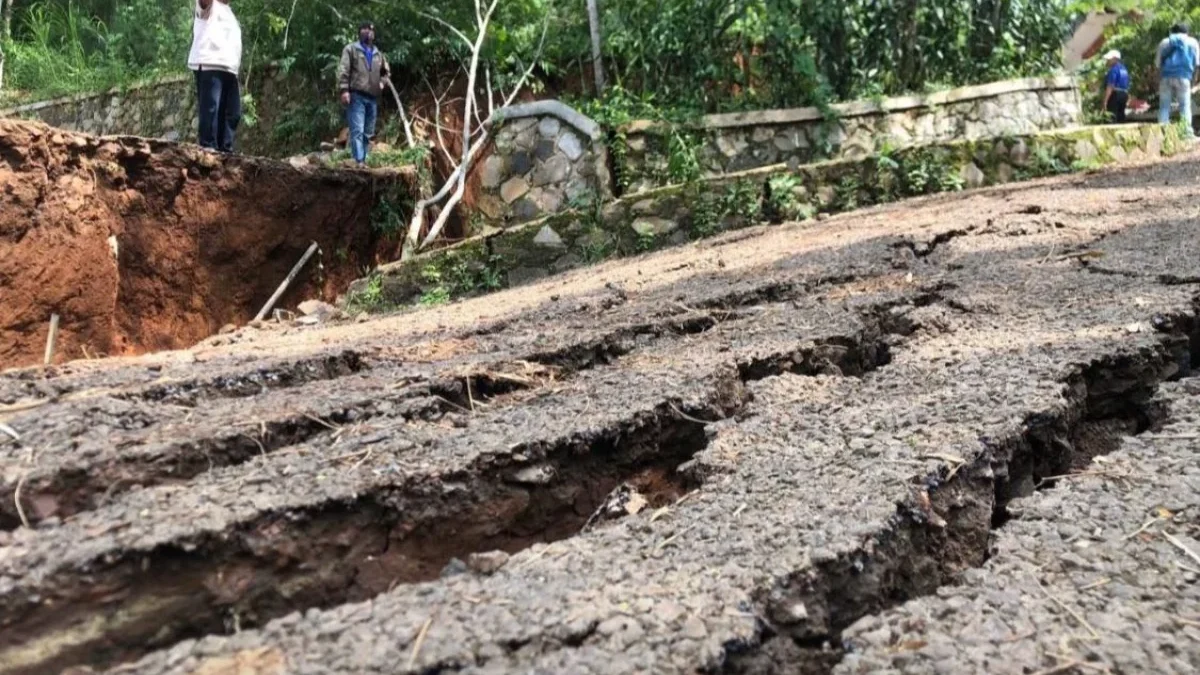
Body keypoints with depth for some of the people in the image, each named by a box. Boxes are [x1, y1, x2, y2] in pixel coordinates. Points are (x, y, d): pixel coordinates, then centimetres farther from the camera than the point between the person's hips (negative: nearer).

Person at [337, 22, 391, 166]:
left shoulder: (378, 54, 19)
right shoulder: (351, 49, 4)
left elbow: (386, 72, 32)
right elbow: (343, 70, -4)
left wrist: (382, 82, 10)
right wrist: (344, 90, -16)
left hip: (373, 98, 6)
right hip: (356, 96, -6)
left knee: (368, 133, 6)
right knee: (357, 131, -14)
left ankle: (363, 159, 12)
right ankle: (358, 161, -20)